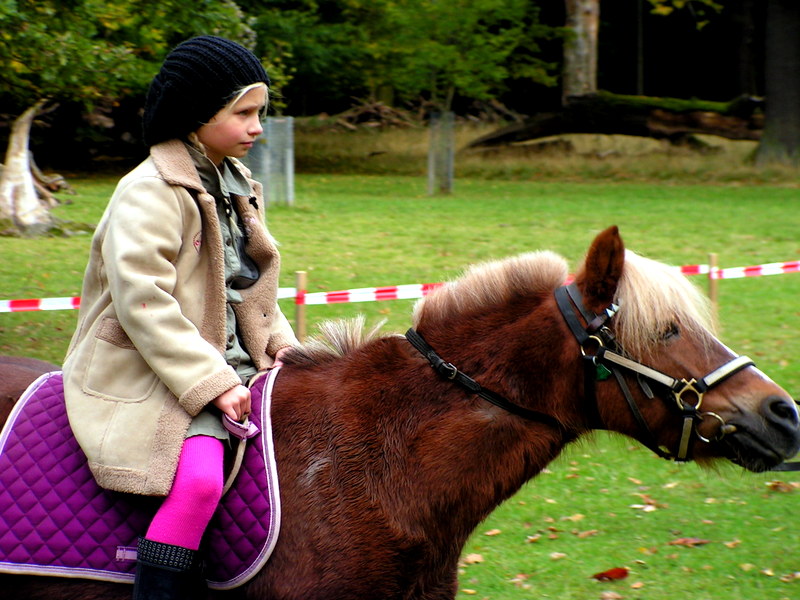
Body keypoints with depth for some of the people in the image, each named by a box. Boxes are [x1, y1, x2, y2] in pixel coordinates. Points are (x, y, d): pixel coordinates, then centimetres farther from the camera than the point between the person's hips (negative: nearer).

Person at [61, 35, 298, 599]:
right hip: (151, 376, -9)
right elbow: (141, 302, -20)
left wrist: (280, 342, 6)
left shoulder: (236, 185, 15)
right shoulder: (150, 193, -13)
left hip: (229, 365, 9)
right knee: (200, 475, -31)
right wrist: (211, 383, -22)